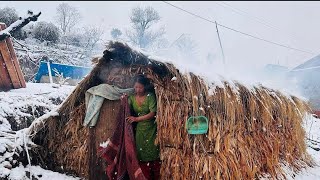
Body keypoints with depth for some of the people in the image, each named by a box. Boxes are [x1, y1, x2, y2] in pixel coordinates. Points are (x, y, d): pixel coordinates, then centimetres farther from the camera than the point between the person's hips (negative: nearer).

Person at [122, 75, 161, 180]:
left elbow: (152, 114, -16)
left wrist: (136, 119, -21)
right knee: (142, 156, 5)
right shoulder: (132, 97, 1)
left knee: (153, 153, 4)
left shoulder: (150, 96, -11)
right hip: (139, 129, 3)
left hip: (151, 129, -3)